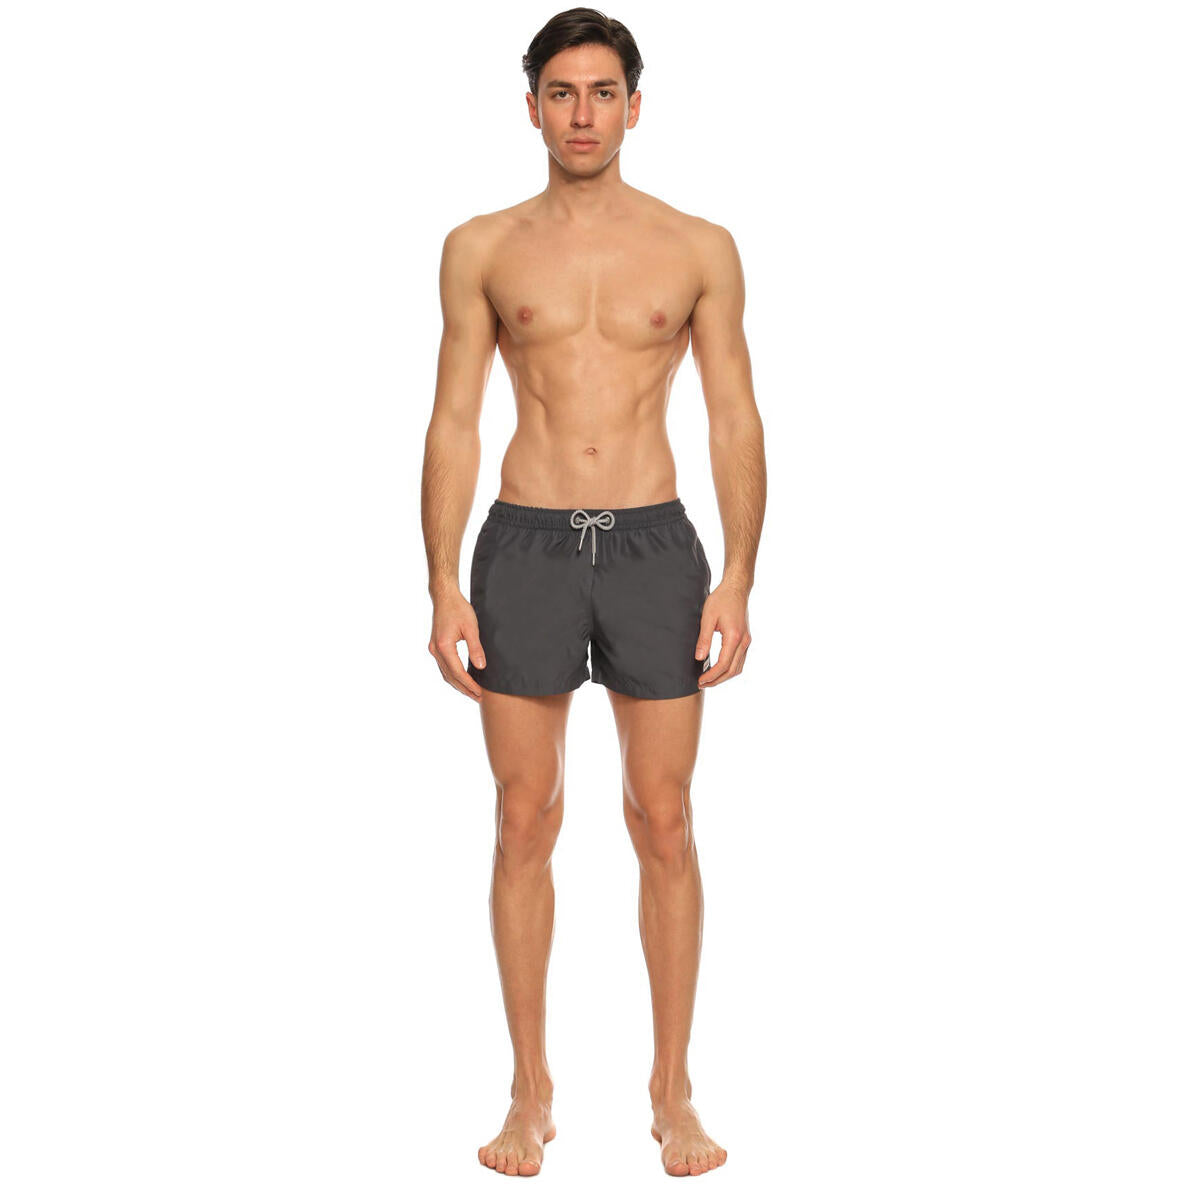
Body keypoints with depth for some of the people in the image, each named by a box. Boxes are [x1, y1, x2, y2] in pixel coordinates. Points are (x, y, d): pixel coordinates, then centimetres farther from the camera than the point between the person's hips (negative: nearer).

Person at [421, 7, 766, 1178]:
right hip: (525, 549, 0)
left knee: (663, 825, 3)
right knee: (525, 823, 4)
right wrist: (443, 586, -3)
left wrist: (739, 580, -5)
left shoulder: (699, 248, 5)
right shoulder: (482, 249, 5)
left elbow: (736, 422, 4)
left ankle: (673, 1092, 16)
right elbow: (453, 423, 4)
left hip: (654, 548, 0)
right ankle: (530, 1091, 16)